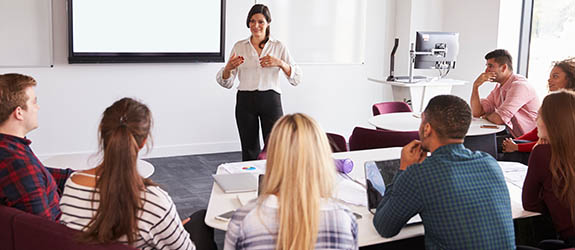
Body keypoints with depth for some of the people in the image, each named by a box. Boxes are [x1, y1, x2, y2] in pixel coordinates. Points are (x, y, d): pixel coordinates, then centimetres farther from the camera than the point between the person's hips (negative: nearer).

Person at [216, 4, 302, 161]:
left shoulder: (279, 47, 5)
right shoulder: (239, 47, 9)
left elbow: (297, 79, -1)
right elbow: (226, 83, 7)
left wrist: (280, 63, -18)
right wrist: (228, 67, -15)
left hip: (270, 100, -1)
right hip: (245, 101, 1)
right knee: (249, 150, 5)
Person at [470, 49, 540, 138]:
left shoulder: (519, 85, -19)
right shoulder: (498, 88, 10)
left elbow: (499, 119, -25)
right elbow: (477, 112, 5)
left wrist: (486, 116, -3)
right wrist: (476, 86, -4)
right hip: (513, 137, 8)